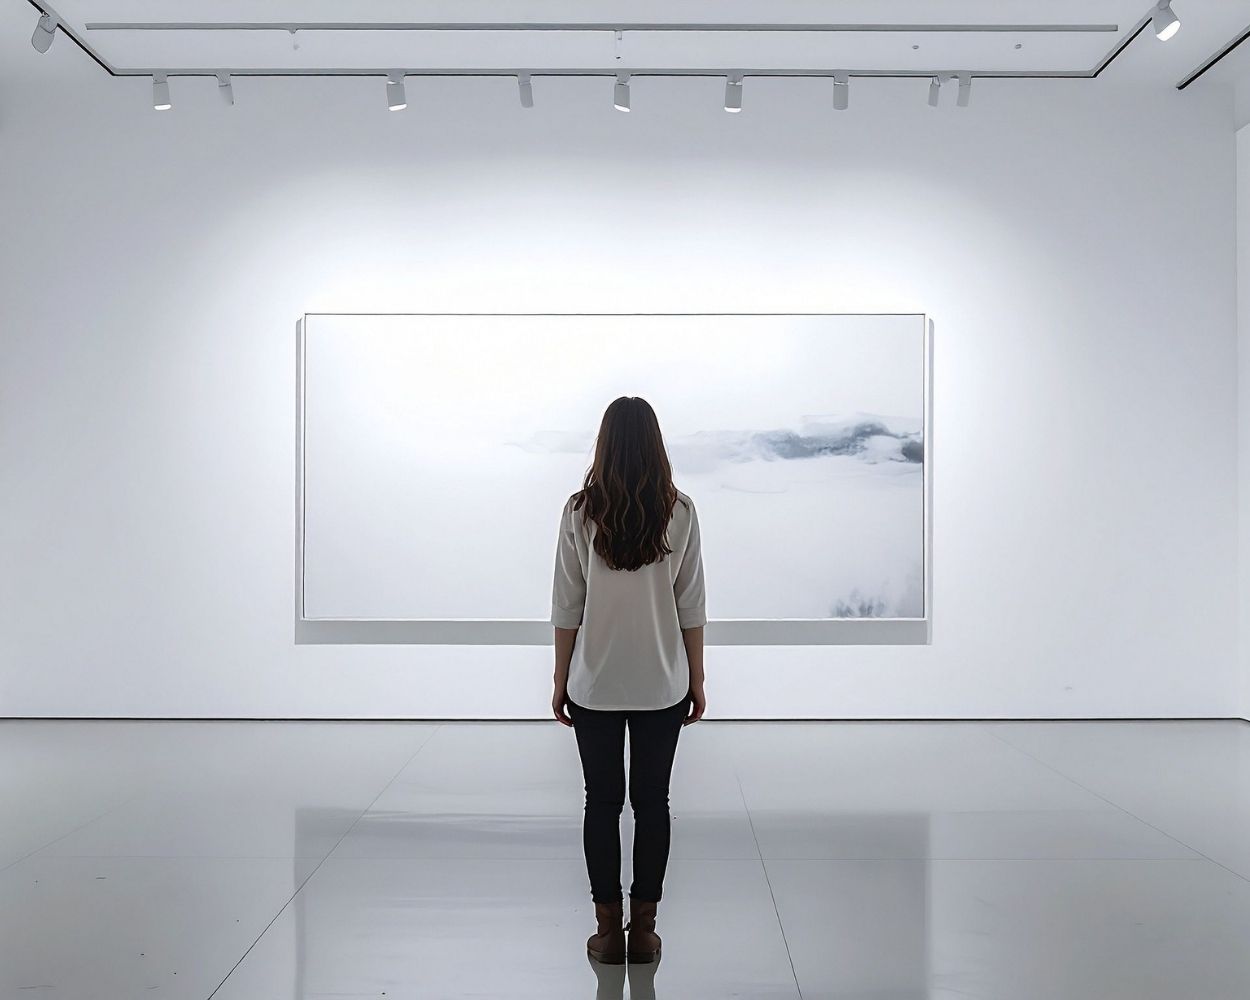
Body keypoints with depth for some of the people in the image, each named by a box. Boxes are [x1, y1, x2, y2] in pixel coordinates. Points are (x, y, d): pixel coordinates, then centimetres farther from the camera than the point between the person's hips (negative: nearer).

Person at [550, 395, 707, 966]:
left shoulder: (581, 511, -7)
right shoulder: (679, 512, -5)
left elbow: (566, 607, -4)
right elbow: (691, 607, -2)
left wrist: (561, 681, 5)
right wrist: (696, 681, 7)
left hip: (594, 684, 0)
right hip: (662, 684, 1)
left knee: (602, 801, 9)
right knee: (652, 801, 9)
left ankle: (608, 930, 15)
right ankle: (643, 930, 16)